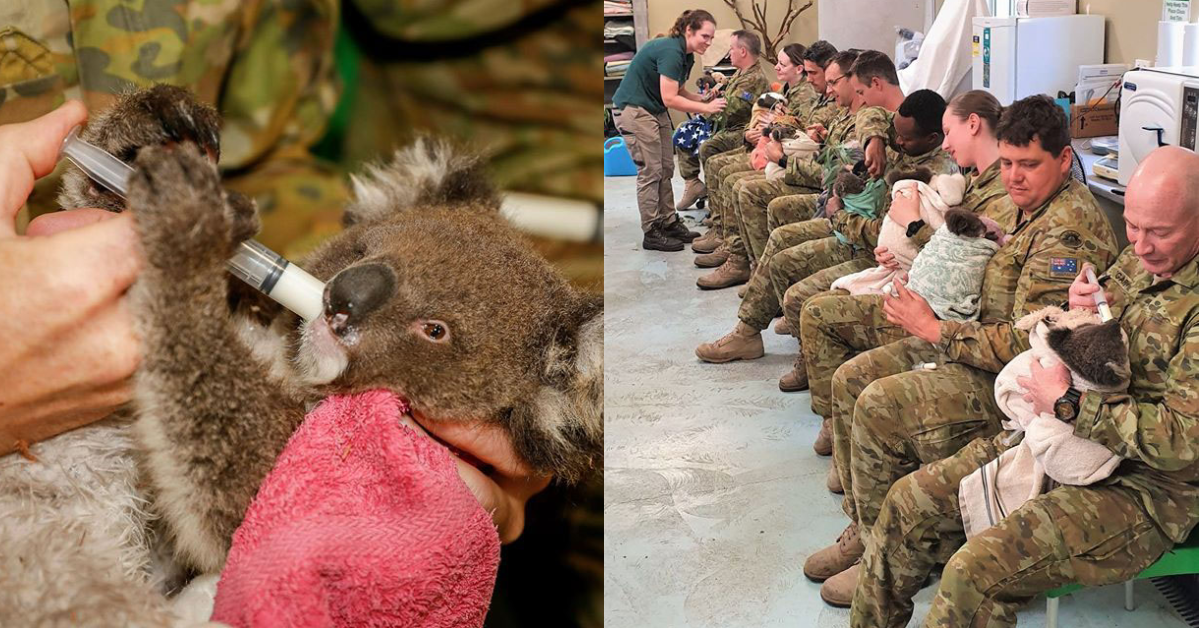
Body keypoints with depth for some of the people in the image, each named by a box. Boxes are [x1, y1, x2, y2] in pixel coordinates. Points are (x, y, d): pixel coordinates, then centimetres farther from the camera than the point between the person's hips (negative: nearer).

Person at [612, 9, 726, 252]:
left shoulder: (685, 55, 7)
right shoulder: (671, 51, -23)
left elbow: (680, 92, 8)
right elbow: (670, 98, -25)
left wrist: (707, 100, -7)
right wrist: (706, 108, -22)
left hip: (655, 111, 10)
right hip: (634, 110, -10)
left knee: (666, 169, 10)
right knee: (650, 171, -7)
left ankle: (668, 222, 18)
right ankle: (651, 233, -1)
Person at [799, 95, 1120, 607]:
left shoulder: (1066, 232, -22)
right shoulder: (1034, 208, 10)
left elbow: (1026, 343, -26)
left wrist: (935, 329, -17)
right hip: (989, 346, 11)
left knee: (881, 405, -23)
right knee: (851, 379, 3)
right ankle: (863, 525, 10)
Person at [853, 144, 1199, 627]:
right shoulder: (1137, 260, 5)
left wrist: (1067, 405, -18)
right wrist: (1078, 313, -6)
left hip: (1145, 485, -8)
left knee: (975, 573, -27)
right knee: (910, 501, 2)